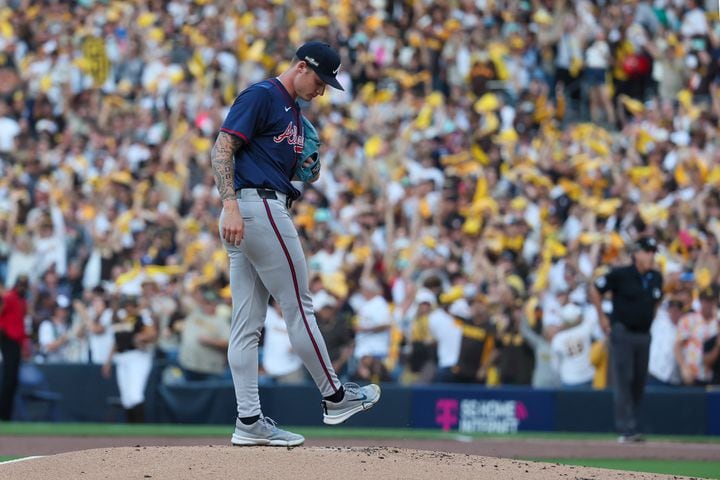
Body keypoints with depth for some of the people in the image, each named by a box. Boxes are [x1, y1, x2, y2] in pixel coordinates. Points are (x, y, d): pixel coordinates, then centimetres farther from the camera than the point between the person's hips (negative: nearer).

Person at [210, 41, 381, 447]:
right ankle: (334, 397, 7)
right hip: (258, 205, -10)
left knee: (248, 322, 5)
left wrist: (307, 172, 5)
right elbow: (222, 149, -14)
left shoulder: (295, 114, 23)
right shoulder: (260, 96, -7)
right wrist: (231, 205, -25)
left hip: (268, 211, 10)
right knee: (298, 306, -2)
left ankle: (250, 421, 3)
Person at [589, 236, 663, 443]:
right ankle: (627, 430, -14)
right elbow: (595, 290, -2)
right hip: (623, 333, -6)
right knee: (623, 381, -10)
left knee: (639, 382, 7)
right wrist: (602, 317, -2)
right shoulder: (620, 275, -11)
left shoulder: (656, 277, 6)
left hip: (644, 335, 6)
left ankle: (628, 427, 18)